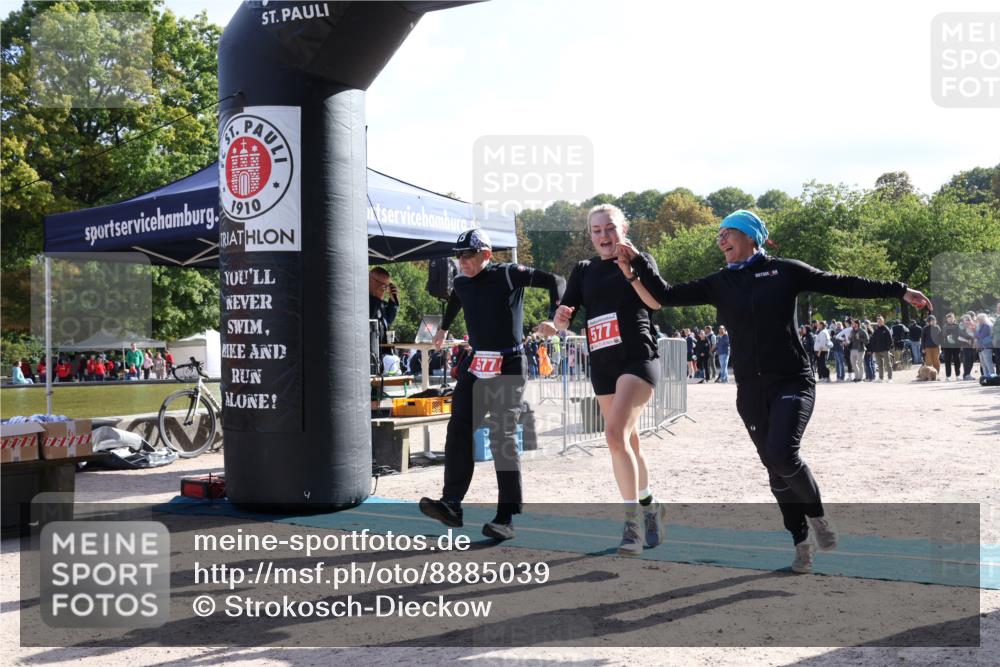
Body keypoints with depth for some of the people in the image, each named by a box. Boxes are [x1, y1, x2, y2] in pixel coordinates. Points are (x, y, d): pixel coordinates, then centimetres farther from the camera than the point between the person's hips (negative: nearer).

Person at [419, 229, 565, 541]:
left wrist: (554, 317, -24)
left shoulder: (509, 274, -10)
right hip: (475, 362, 6)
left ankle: (506, 518, -5)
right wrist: (444, 328, 39)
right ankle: (451, 504, -3)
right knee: (458, 429, -4)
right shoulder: (461, 283, 8)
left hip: (508, 365, -6)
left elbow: (555, 281, -9)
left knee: (502, 437, -9)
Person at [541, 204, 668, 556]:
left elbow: (657, 300, -14)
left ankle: (633, 518, -16)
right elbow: (562, 321, 8)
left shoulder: (639, 259, 3)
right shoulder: (584, 270, 12)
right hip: (602, 364, 5)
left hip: (638, 357, -5)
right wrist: (560, 317, -15)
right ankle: (650, 506, 32)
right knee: (628, 442, 13)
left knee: (615, 432, -22)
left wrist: (629, 270, -26)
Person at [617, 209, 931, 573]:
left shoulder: (784, 271, -1)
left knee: (781, 454, -23)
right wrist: (636, 259, -1)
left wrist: (898, 291, -2)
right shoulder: (719, 284, 8)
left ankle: (816, 513, 6)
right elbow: (666, 295, 7)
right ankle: (801, 542, 22)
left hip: (792, 382, -4)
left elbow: (841, 284, 1)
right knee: (776, 468, 7)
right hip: (751, 390, 4)